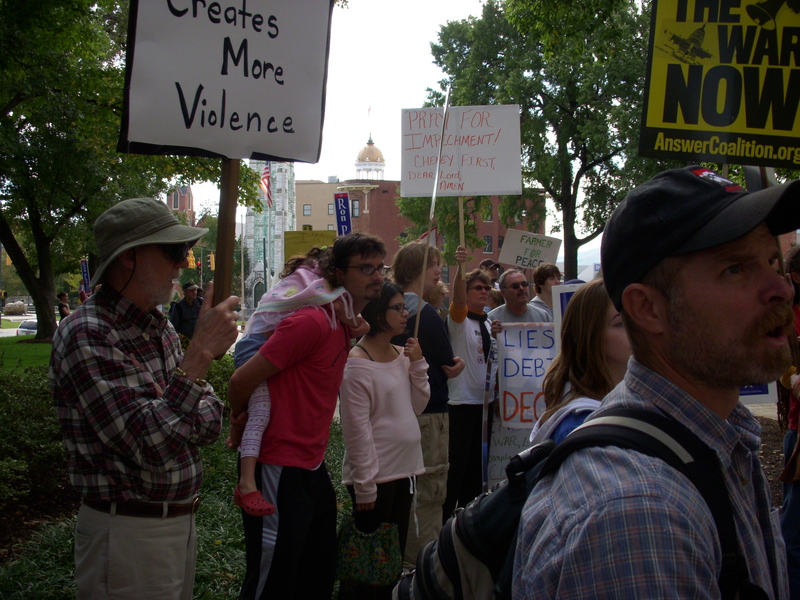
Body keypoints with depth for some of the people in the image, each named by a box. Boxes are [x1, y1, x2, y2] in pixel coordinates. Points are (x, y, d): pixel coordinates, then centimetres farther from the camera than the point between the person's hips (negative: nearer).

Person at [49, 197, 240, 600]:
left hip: (181, 522, 8)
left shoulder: (160, 327, 8)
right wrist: (201, 353, -30)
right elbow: (150, 446, -28)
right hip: (128, 533, -8)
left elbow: (210, 415, 9)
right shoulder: (86, 335, -20)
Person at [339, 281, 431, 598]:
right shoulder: (357, 362, -16)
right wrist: (364, 486, -17)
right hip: (374, 476, -8)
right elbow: (357, 428, -17)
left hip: (404, 469, 8)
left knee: (395, 556, 18)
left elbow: (417, 406, 9)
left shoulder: (401, 354, 8)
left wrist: (417, 364, -2)